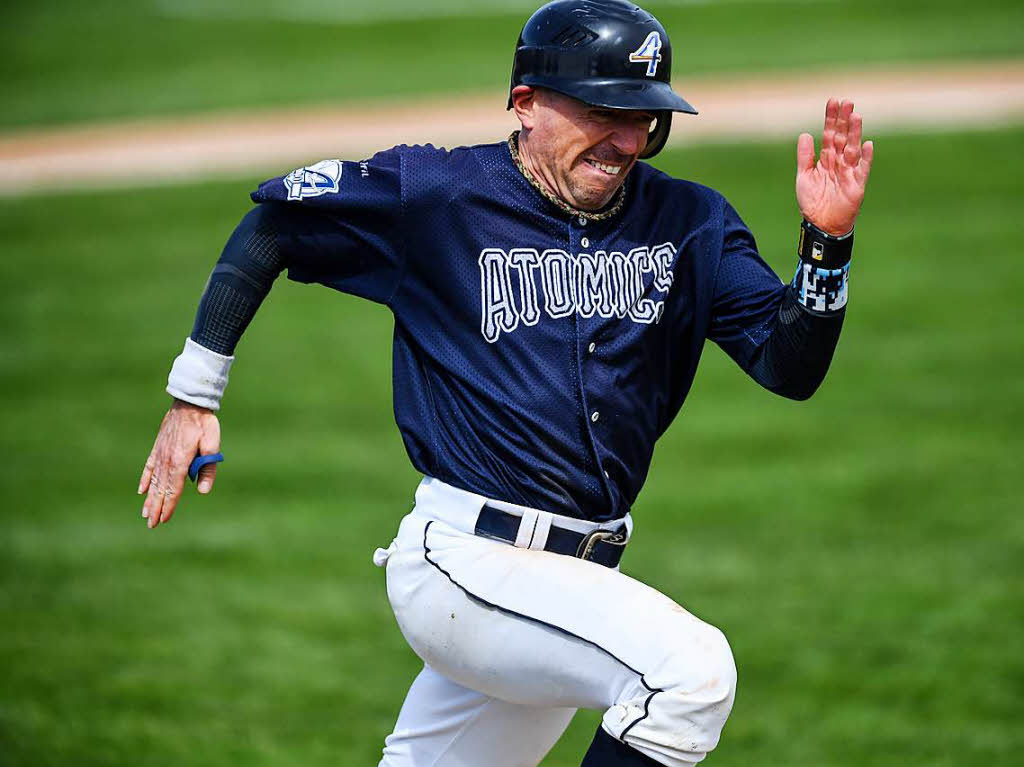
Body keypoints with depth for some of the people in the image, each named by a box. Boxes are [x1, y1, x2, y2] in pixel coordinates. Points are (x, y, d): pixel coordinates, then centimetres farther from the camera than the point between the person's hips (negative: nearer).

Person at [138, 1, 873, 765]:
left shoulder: (688, 224, 5)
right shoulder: (437, 194, -7)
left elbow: (790, 368, -1)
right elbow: (272, 220, 6)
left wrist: (827, 240, -18)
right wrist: (194, 396, 5)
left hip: (584, 581, 6)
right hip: (467, 560, -6)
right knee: (693, 670, -28)